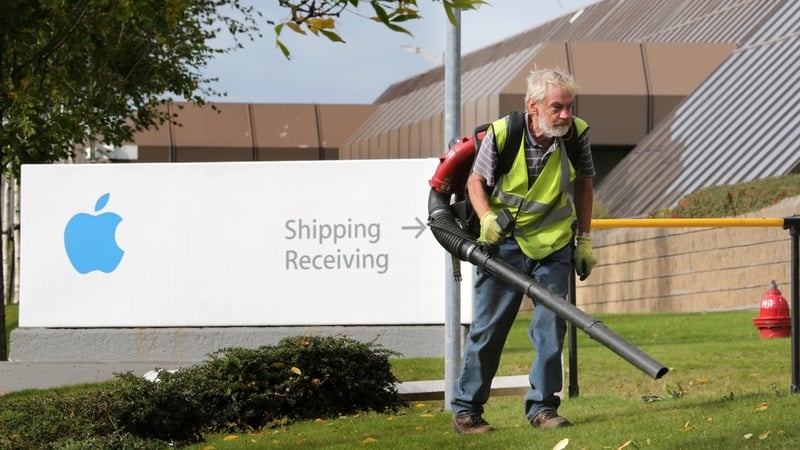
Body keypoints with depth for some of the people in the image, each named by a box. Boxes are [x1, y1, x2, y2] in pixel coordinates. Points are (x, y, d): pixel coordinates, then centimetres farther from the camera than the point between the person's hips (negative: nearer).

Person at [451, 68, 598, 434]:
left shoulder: (578, 135, -11)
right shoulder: (501, 133, -18)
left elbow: (583, 184, 6)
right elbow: (476, 180, -3)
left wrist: (584, 241, 7)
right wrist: (487, 217, -21)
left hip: (554, 243, 2)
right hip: (504, 242, -2)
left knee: (551, 327, -1)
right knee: (487, 327, 1)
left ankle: (542, 407, 10)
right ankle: (465, 409, 10)